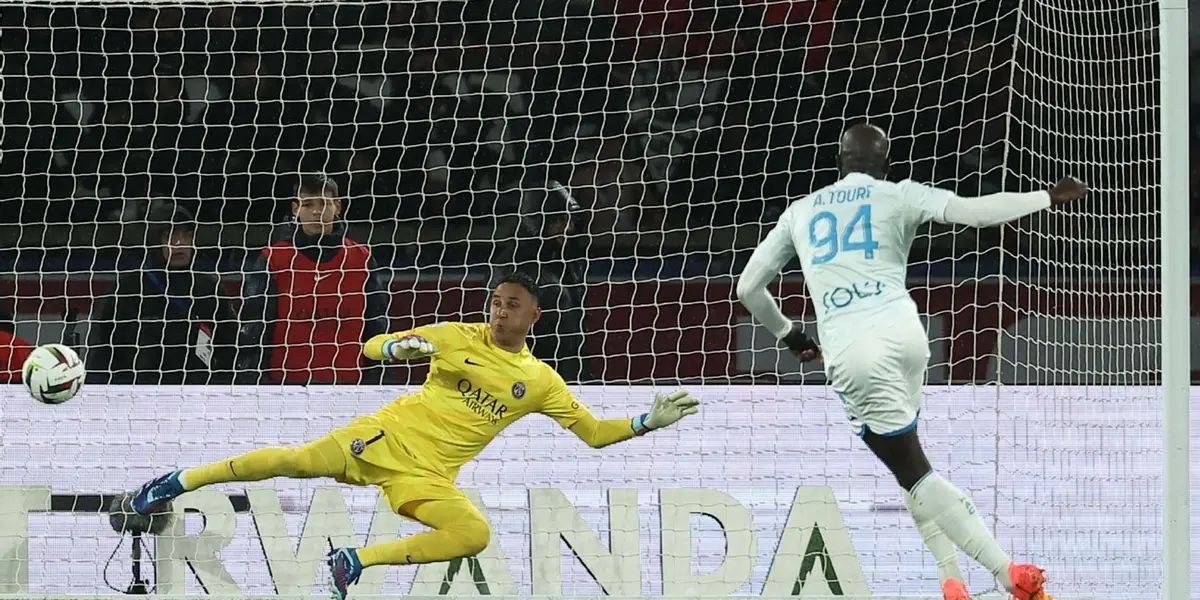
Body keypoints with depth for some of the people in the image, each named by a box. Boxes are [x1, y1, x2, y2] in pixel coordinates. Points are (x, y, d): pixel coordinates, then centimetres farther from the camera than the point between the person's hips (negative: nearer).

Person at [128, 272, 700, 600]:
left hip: (428, 475, 1)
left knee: (475, 535, -27)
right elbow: (373, 348, 6)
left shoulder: (540, 381, 6)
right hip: (388, 435, -1)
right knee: (298, 461, -19)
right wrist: (400, 348, -17)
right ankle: (183, 481, -3)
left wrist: (648, 422, -5)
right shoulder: (459, 337, 3)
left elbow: (594, 432, 9)